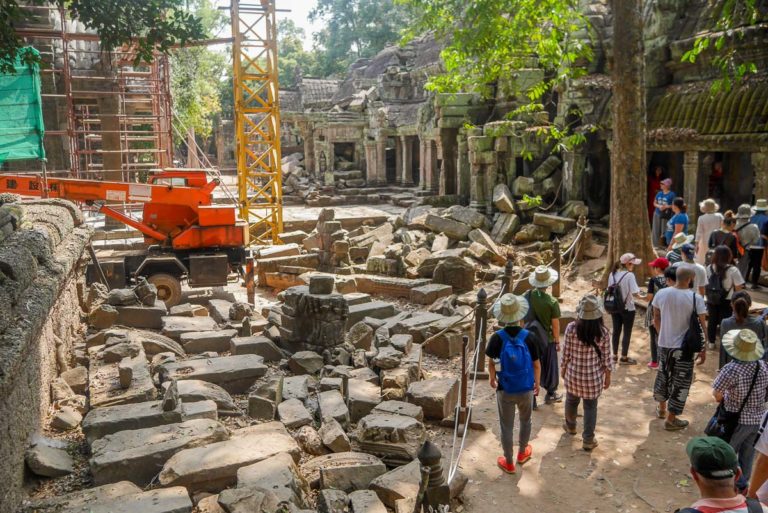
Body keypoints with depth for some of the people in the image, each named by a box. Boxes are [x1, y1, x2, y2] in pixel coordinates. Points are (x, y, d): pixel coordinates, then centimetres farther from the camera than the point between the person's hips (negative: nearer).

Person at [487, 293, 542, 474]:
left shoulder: (496, 338, -18)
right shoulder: (530, 337, -17)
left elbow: (491, 364, -6)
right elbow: (537, 365, -7)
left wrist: (492, 378, 15)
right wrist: (537, 383, 12)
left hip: (505, 390, -1)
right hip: (526, 389, 1)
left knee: (506, 426, 14)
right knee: (525, 421, 26)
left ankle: (509, 463, 28)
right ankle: (522, 453, 45)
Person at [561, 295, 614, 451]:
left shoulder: (571, 328, -18)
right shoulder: (603, 332, -18)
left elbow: (566, 352, -9)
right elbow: (606, 357, -9)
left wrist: (564, 368, 9)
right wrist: (608, 376, 7)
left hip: (574, 373, 1)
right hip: (594, 376, -1)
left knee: (571, 401, 25)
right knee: (590, 407, 15)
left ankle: (570, 426, 49)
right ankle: (588, 440, 23)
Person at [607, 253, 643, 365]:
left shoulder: (612, 274, -1)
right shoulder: (629, 275, -19)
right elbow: (635, 293, -24)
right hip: (627, 308, -6)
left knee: (616, 331, 16)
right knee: (627, 333, 7)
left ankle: (615, 355, 25)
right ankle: (624, 357, 15)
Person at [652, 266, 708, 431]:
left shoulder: (661, 294, -5)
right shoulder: (696, 298, -16)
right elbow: (702, 326, -12)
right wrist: (703, 350, -1)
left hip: (664, 344, 4)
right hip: (684, 347, -4)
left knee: (663, 375, 23)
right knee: (681, 382, 9)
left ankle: (661, 408, 42)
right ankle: (671, 419, 16)